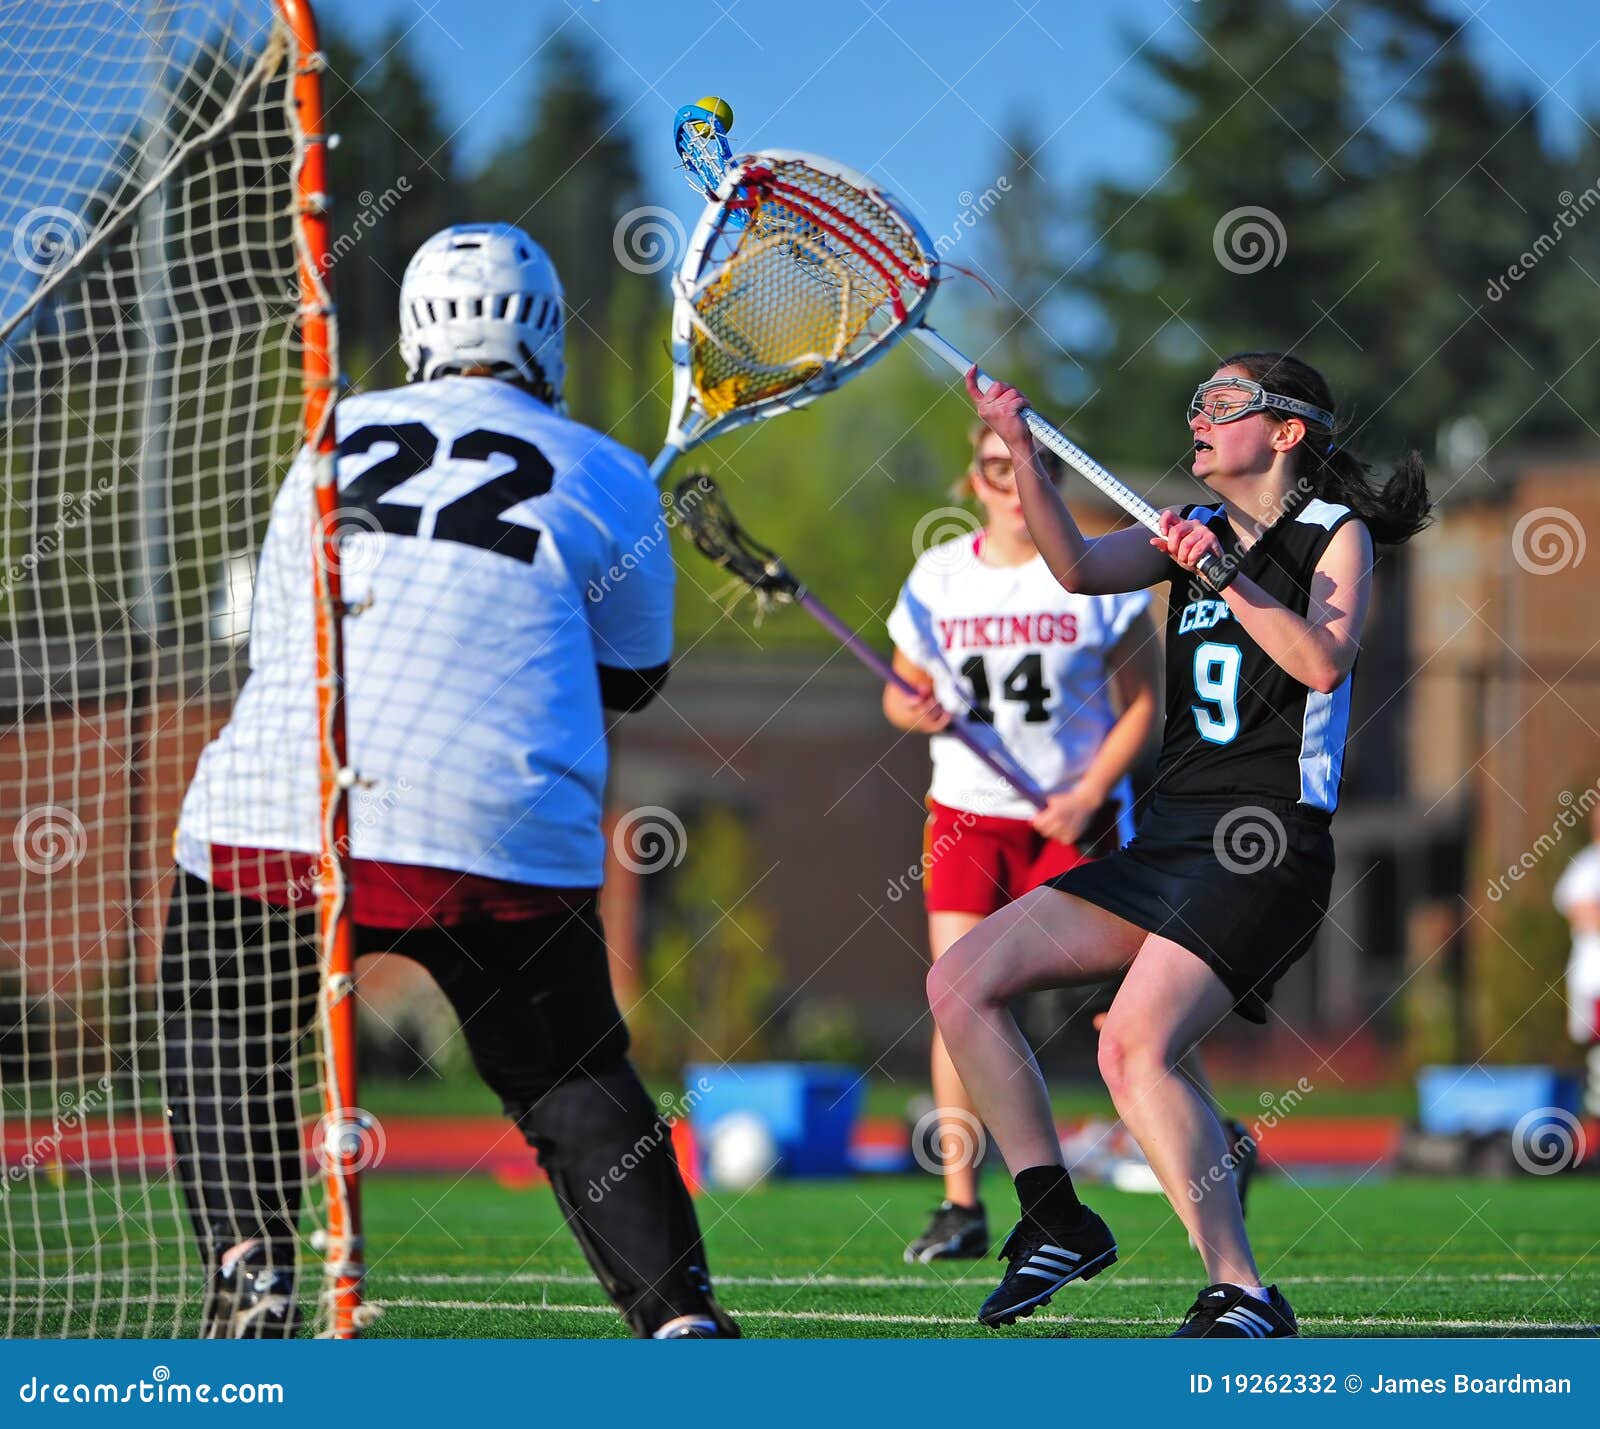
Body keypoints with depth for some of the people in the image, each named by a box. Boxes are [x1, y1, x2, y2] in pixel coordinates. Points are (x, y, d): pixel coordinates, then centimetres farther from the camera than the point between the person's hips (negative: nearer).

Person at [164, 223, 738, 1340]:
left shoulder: (330, 442, 17)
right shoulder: (606, 480, 8)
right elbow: (632, 679, 20)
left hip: (273, 815, 1)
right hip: (501, 836, -1)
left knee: (221, 1041, 24)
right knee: (573, 1084, 15)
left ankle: (250, 1275, 7)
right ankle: (681, 1317, 3)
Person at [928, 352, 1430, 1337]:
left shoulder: (1337, 533, 1)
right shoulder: (1197, 531, 17)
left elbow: (1324, 662, -15)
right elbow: (1079, 568, 0)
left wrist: (1223, 574, -17)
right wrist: (1022, 449, -11)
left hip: (1268, 855, -8)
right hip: (1168, 840, 8)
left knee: (1136, 1046, -26)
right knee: (962, 981, -1)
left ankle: (1244, 1299, -23)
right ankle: (1057, 1221, 5)